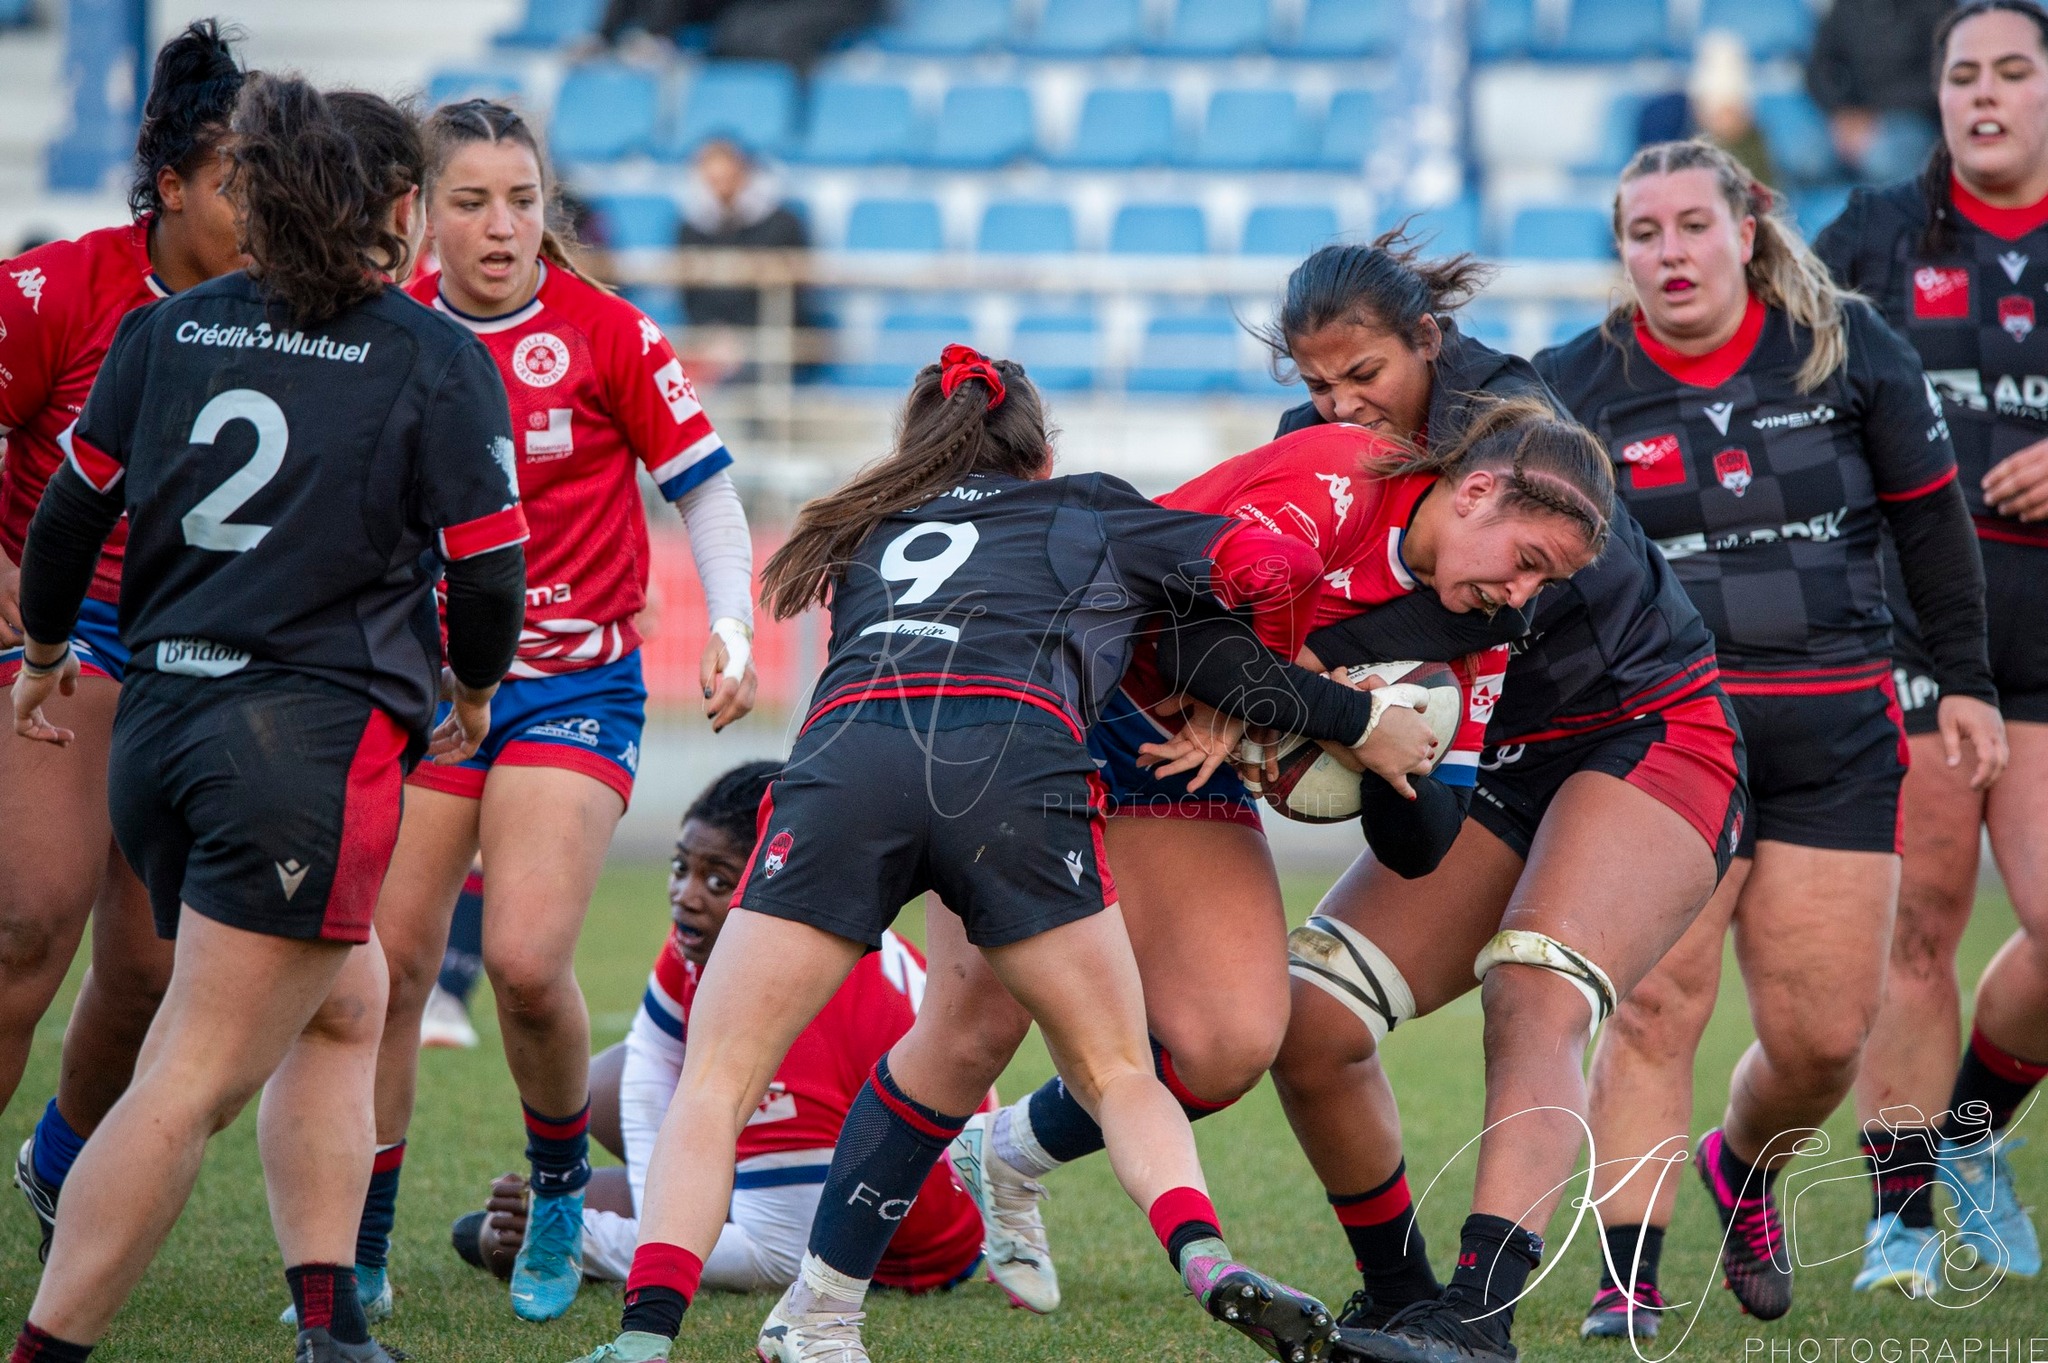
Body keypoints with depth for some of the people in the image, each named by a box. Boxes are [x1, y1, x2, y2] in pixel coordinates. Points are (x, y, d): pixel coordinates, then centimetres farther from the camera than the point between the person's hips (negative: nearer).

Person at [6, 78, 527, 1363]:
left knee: (344, 1002, 22)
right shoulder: (439, 360, -2)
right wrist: (470, 697, 18)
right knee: (193, 1084, -6)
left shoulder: (167, 330, 10)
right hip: (313, 737, -6)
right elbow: (489, 568, -2)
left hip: (157, 726, 6)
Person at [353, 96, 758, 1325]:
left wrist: (733, 631, -11)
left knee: (527, 962, -17)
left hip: (575, 686, -3)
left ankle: (562, 1189, 12)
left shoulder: (605, 333, -8)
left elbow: (706, 487, -1)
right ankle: (359, 1255, 11)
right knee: (384, 960, -3)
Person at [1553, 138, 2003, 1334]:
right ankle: (1630, 1280, -8)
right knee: (1654, 1008, -12)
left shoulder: (1850, 349, 2)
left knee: (1827, 1035, 1)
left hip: (1838, 736, 2)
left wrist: (1965, 679, 14)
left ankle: (1744, 1170, 33)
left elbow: (1930, 513, 11)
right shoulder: (1575, 385, -1)